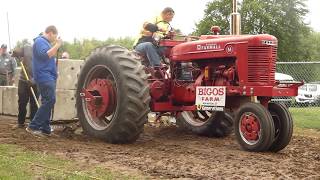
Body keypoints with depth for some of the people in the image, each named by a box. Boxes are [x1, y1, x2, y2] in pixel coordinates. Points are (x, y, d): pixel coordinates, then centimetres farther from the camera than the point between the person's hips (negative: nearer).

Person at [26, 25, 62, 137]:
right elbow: (45, 55, -24)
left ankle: (45, 129, 11)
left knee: (48, 102, 9)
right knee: (50, 101, -17)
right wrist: (57, 45, -19)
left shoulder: (45, 42, 22)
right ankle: (33, 126, -15)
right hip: (44, 77, -11)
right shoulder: (40, 41, -8)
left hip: (48, 77, 11)